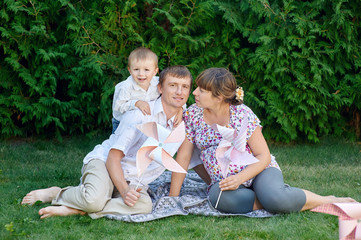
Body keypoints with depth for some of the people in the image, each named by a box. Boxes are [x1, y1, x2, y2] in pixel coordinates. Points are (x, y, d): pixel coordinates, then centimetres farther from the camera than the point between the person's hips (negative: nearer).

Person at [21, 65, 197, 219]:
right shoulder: (140, 115, -12)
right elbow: (113, 157, -16)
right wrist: (124, 191, -27)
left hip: (133, 181, 5)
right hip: (103, 162, -5)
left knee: (144, 206, -33)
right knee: (95, 200, -39)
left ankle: (75, 210, -26)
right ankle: (56, 193, -6)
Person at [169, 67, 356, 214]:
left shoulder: (242, 115, -9)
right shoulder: (192, 115, -1)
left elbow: (263, 156, -8)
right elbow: (183, 157, 1)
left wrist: (239, 178, -25)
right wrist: (173, 198, -4)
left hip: (259, 171, -2)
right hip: (224, 182, 2)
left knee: (275, 198, -37)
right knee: (218, 197, -37)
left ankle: (327, 201, -12)